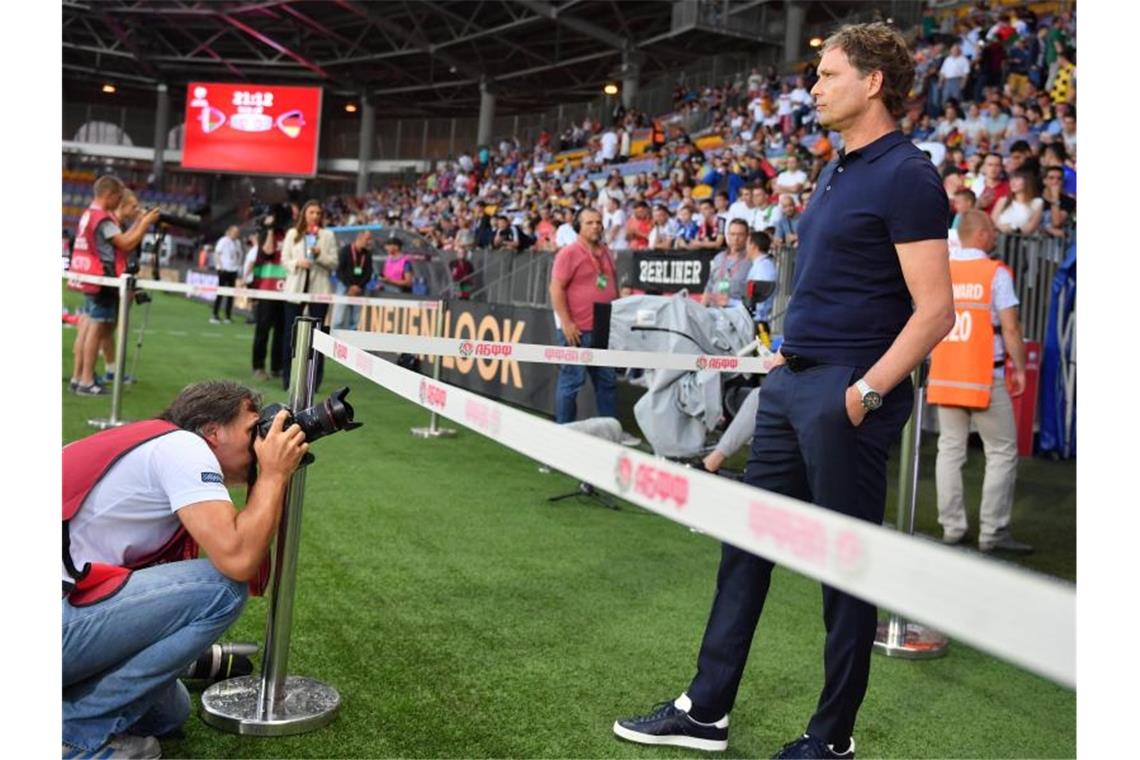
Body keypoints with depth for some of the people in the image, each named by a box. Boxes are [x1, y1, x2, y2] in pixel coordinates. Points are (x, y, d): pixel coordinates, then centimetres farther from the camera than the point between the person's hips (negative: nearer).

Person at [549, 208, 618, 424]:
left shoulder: (605, 252, 14)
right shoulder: (569, 253, -8)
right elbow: (556, 288, -13)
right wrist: (566, 322, -17)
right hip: (578, 330, -7)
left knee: (607, 381, 11)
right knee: (571, 381, -2)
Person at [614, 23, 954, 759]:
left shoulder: (907, 175, -11)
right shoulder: (836, 173, 16)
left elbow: (935, 310, -17)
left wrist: (866, 390, -23)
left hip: (845, 395, -9)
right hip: (791, 385, 9)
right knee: (745, 542, 11)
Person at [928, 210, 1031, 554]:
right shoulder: (995, 272, -7)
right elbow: (1010, 327, -10)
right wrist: (1020, 368, 0)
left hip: (944, 375, 5)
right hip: (985, 377, -5)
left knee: (950, 448, 11)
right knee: (1002, 452, 4)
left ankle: (951, 527, 13)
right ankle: (993, 532, 2)